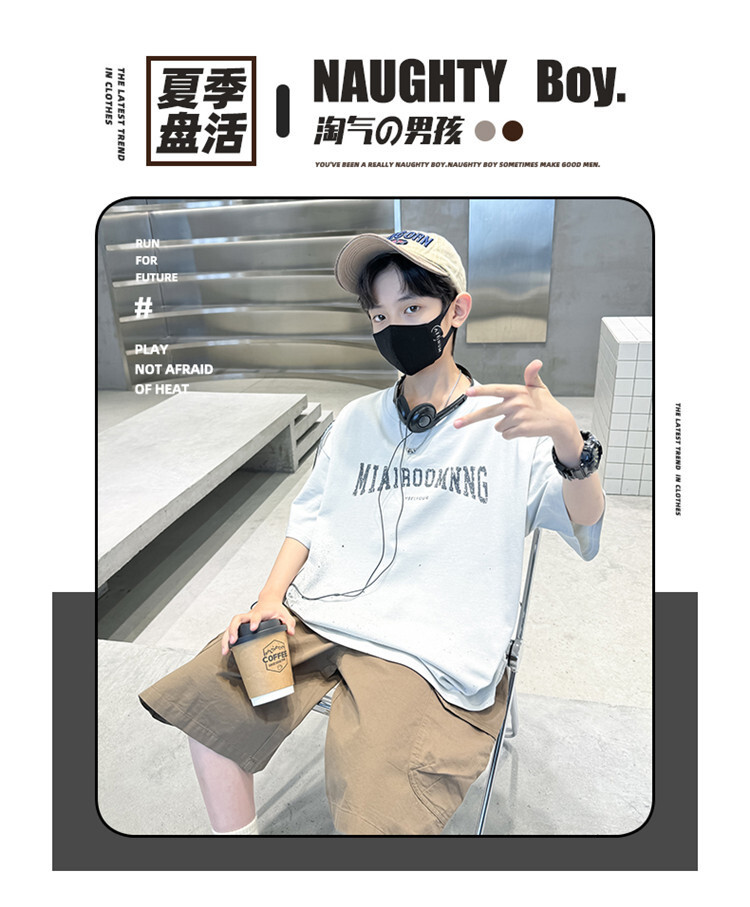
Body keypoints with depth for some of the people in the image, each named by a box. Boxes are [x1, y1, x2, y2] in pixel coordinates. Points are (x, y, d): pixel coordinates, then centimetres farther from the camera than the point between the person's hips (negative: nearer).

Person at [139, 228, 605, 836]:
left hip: (424, 650, -5)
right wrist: (271, 595, -1)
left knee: (372, 818, -24)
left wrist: (569, 441, -34)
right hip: (314, 615, 6)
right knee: (202, 694, -3)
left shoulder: (510, 425, -3)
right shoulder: (357, 420, 13)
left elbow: (587, 533, -13)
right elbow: (311, 517, 17)